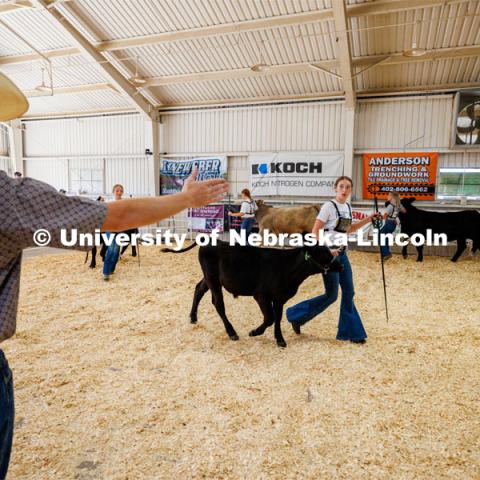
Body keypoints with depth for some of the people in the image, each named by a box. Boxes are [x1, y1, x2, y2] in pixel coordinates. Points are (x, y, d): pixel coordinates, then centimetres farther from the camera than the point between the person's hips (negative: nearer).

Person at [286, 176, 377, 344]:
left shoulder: (348, 207, 9)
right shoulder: (329, 206, -14)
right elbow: (315, 231, -15)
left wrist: (368, 219, 14)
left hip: (342, 253, 7)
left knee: (348, 293, 8)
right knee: (331, 295, -2)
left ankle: (350, 332, 20)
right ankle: (296, 315, 14)